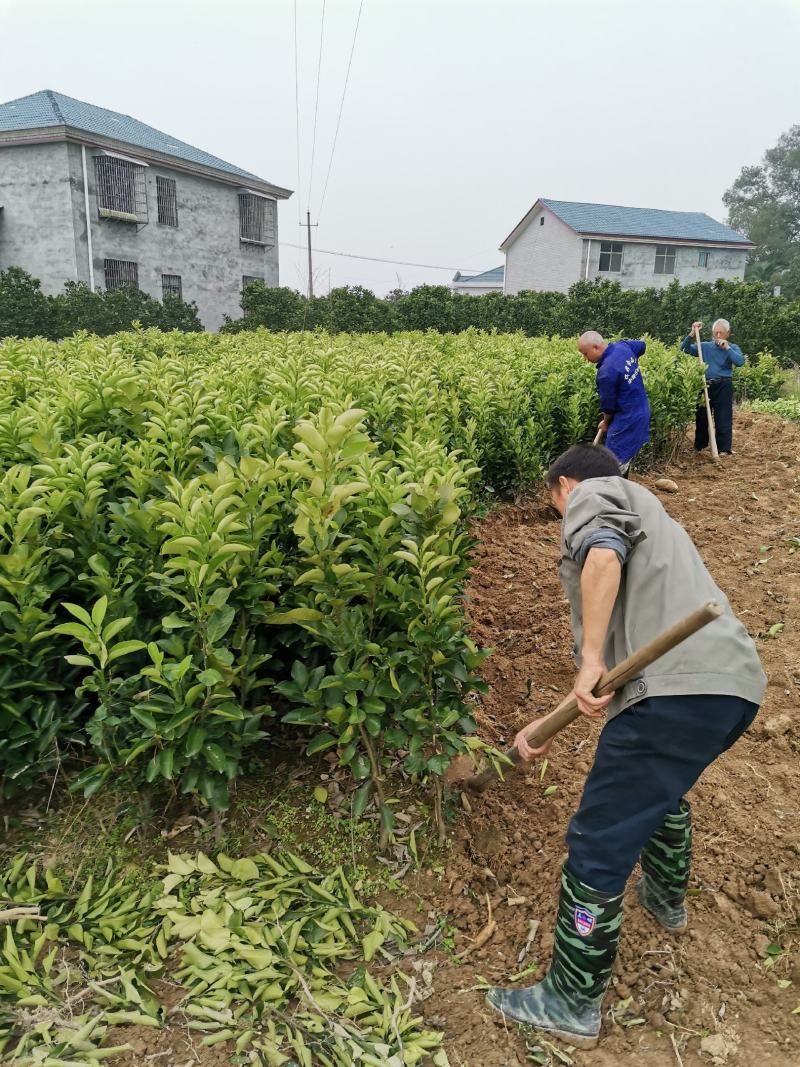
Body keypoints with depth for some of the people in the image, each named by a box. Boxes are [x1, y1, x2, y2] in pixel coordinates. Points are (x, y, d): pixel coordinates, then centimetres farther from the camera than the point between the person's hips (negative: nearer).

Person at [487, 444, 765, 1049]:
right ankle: (668, 901, 60)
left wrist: (591, 658, -19)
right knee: (661, 787, 37)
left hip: (676, 690, -10)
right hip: (736, 684, 10)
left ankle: (573, 1005, 19)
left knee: (598, 848, 3)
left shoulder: (595, 494, 10)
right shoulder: (645, 516, 34)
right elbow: (627, 646, 31)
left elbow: (602, 550, -18)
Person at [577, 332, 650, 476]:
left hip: (628, 420, -10)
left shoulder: (606, 371, -28)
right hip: (641, 413, 10)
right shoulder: (623, 346, -2)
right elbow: (642, 345, 23)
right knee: (624, 459, 22)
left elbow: (608, 405, -15)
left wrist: (605, 422, 4)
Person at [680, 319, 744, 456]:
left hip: (723, 386, -2)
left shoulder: (733, 348, 4)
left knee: (723, 419, -2)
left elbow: (740, 362, -13)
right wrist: (692, 333, -8)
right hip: (705, 385, 3)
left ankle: (724, 449, 3)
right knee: (702, 417, 11)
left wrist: (727, 348, -17)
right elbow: (684, 348, 4)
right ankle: (699, 446, 24)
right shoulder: (705, 346, 9)